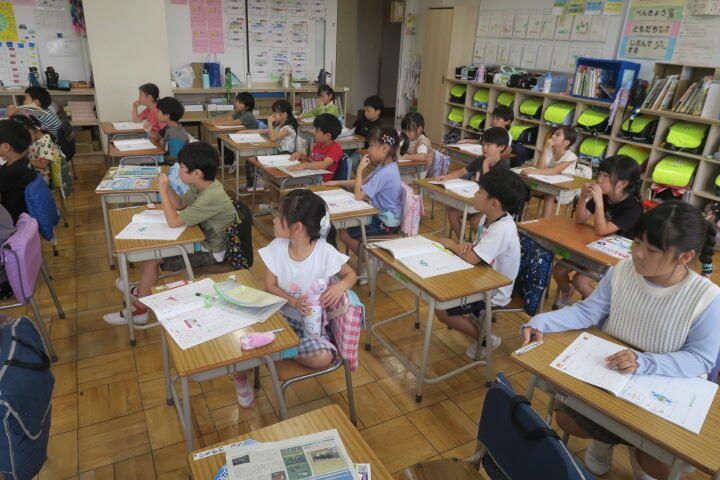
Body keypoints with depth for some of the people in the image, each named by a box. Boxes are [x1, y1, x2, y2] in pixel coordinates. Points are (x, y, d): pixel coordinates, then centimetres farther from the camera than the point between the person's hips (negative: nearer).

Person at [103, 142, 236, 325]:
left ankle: (140, 309, 11)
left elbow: (174, 221, -28)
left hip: (211, 252, -9)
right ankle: (143, 289, 32)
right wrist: (168, 187, -8)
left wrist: (163, 191, -21)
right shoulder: (201, 185, -5)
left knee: (151, 258, -7)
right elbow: (180, 205, 9)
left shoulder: (211, 197, -33)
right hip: (203, 238, 9)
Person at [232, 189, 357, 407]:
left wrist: (340, 286, -28)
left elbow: (351, 275, -3)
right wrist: (293, 302, -25)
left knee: (322, 358, -29)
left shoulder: (325, 252, -18)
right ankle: (242, 375, 12)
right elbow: (270, 287, -5)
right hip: (280, 314, 2)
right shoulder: (277, 247, -9)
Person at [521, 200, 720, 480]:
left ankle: (639, 454, 27)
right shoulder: (622, 271, -12)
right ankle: (608, 437, 26)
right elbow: (587, 311, -8)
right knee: (566, 419, -8)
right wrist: (541, 322, -24)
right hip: (605, 371, 3)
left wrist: (643, 363, -34)